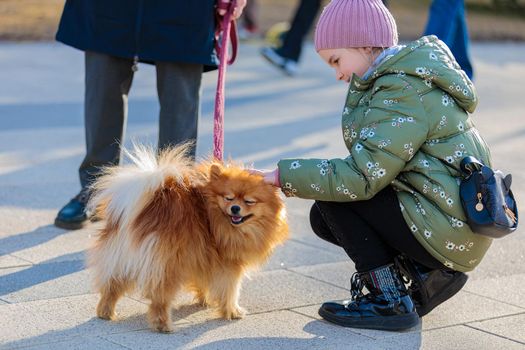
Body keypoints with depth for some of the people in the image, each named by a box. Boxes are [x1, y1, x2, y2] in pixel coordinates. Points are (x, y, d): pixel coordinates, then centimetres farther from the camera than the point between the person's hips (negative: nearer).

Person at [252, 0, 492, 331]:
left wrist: (281, 176, -18)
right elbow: (371, 156, 12)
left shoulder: (405, 92, -20)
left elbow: (361, 177, -24)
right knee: (324, 219, 11)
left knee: (332, 193, -10)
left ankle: (389, 300, -7)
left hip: (447, 227, -11)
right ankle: (427, 273, 7)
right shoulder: (391, 77, 13)